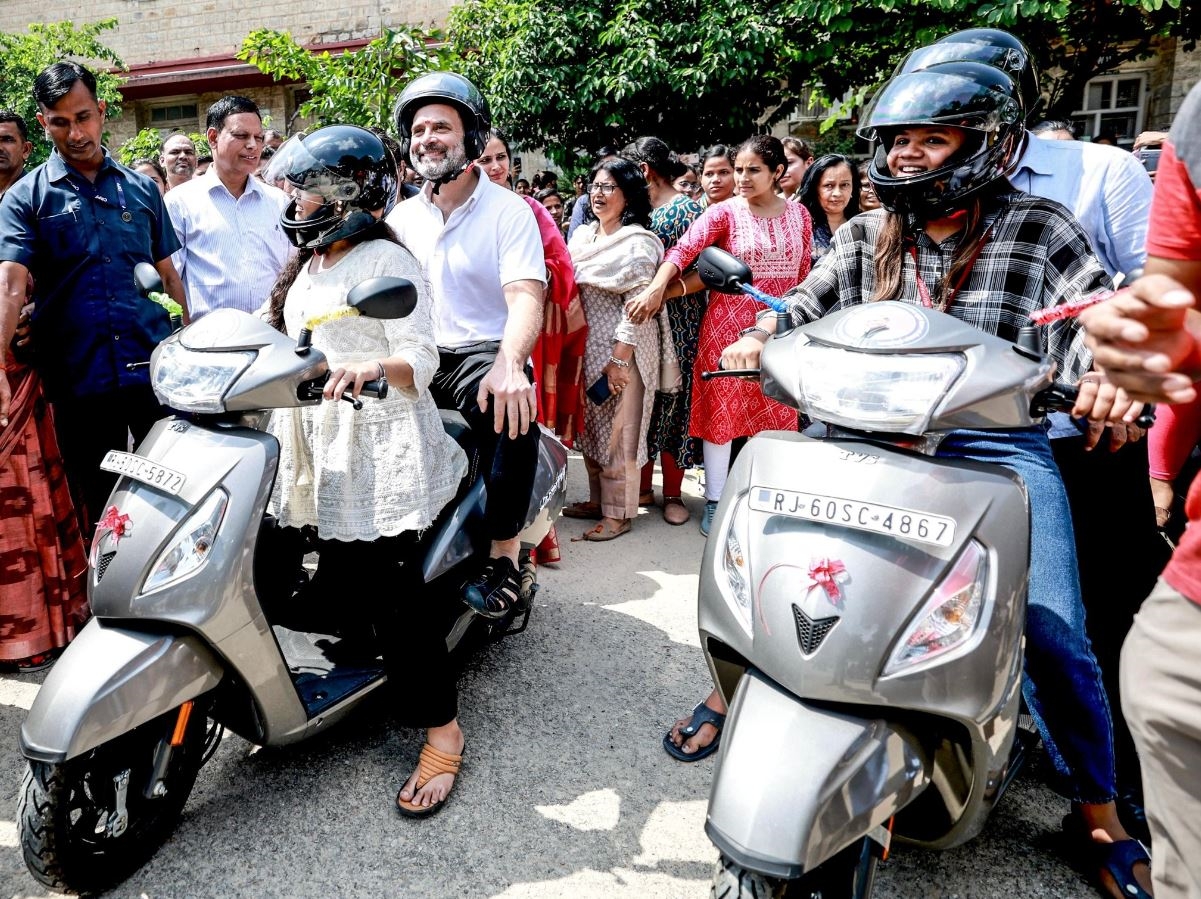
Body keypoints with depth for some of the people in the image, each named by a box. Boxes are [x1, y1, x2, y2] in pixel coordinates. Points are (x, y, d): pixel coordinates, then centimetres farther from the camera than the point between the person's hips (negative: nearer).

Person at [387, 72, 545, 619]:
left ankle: (504, 555, -24)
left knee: (513, 408, -37)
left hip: (482, 353, -5)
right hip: (416, 356, 5)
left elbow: (526, 297, -16)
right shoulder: (402, 216, 16)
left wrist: (509, 365, -37)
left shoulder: (509, 211, -1)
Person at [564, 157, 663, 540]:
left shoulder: (638, 243, -9)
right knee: (590, 429, 14)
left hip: (621, 349, -7)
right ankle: (598, 499, 29)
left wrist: (619, 359, -20)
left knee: (618, 432, 1)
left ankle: (618, 513, 13)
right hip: (585, 347, 7)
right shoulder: (582, 235, 13)